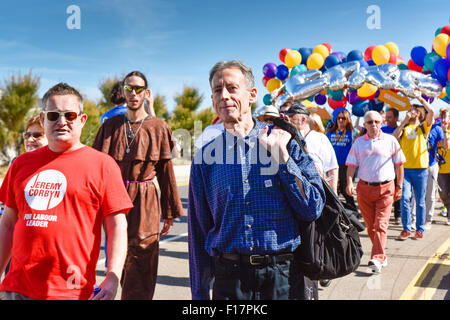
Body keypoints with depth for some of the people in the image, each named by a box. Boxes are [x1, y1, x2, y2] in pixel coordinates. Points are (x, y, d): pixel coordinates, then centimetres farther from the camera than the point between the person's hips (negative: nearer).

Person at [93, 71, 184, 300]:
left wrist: (169, 213, 4)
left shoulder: (159, 128, 2)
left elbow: (167, 172, 4)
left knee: (141, 267, -2)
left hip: (145, 205, -2)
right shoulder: (111, 125, 7)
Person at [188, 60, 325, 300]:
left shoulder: (286, 141, -1)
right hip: (229, 280, 1)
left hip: (285, 278, 0)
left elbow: (312, 209, -7)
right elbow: (198, 233, 6)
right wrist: (199, 293, 9)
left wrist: (280, 154, -12)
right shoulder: (205, 158, 1)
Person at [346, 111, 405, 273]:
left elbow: (399, 165, 9)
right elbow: (351, 165, 5)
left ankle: (377, 259, -16)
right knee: (370, 225, 9)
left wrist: (399, 186, 7)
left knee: (381, 224, -11)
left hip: (385, 188, -2)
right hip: (364, 188, 2)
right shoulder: (358, 142, 8)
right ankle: (382, 256, 25)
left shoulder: (390, 141, 4)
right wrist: (349, 182, -11)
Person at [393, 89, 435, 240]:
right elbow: (393, 138, -3)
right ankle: (406, 229, 2)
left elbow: (431, 111, -9)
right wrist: (403, 122, -1)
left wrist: (420, 98, -2)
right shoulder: (404, 128, 15)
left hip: (420, 168, -1)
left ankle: (420, 229, 15)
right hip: (405, 168, 1)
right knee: (404, 198, -7)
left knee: (420, 201, 5)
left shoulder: (423, 127, 8)